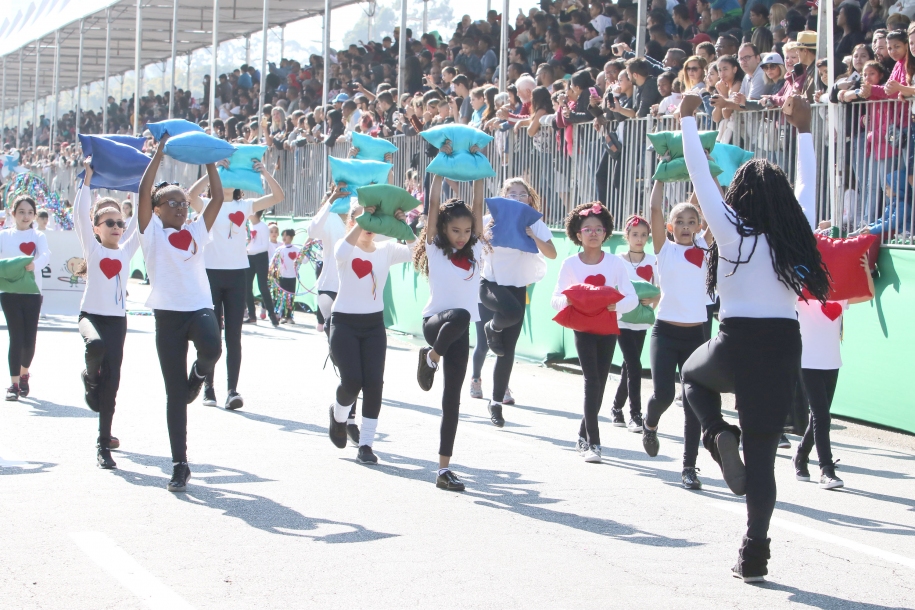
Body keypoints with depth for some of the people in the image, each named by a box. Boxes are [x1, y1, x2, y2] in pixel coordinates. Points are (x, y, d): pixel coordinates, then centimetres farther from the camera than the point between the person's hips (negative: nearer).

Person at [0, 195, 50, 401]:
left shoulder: (38, 236, 5)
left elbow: (46, 254, -13)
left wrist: (34, 264, -36)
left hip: (32, 292, 1)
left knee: (30, 339, 1)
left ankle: (24, 374, 28)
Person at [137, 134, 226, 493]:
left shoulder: (196, 232, 14)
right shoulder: (152, 233, 5)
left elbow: (218, 197, 10)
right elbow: (144, 192, -7)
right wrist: (159, 153, -3)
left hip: (200, 308, 2)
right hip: (168, 314, -2)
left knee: (212, 349, -34)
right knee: (175, 394, 0)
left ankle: (199, 374, 5)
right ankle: (179, 466, 7)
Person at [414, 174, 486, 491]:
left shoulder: (474, 252, 12)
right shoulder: (435, 250, 2)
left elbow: (478, 207, 9)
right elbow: (433, 204, -3)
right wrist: (439, 171, -2)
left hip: (459, 332, 4)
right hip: (434, 321, -4)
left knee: (452, 399, 0)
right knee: (460, 316, -40)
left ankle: (444, 468, 2)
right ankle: (430, 357, -11)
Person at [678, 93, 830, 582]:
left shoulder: (732, 233, -6)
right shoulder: (795, 234, 2)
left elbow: (700, 175, -2)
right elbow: (807, 185, 18)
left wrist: (688, 119, 7)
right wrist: (803, 129, 27)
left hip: (738, 345, -2)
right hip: (785, 347, 3)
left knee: (693, 374, 33)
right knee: (762, 453, 7)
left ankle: (718, 433, 3)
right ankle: (755, 554, 2)